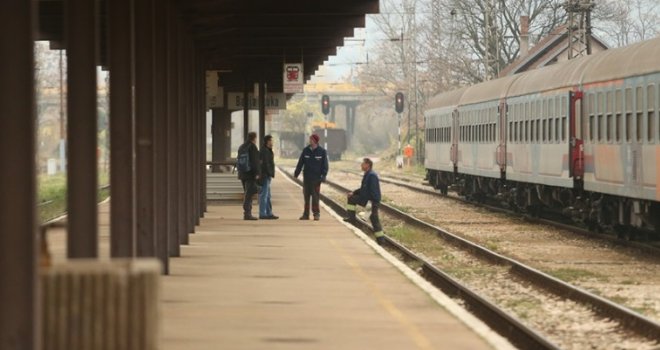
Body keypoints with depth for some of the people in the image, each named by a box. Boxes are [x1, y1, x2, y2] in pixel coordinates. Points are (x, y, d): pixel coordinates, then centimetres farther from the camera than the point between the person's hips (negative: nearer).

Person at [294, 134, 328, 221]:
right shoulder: (306, 150, 6)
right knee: (306, 196, 5)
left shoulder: (322, 152, -1)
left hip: (316, 178, -3)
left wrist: (323, 175, -9)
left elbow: (325, 165, 0)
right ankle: (306, 214, 9)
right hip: (306, 177, 3)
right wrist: (296, 173, 6)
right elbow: (300, 163, 10)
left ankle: (316, 213, 3)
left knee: (315, 196, -5)